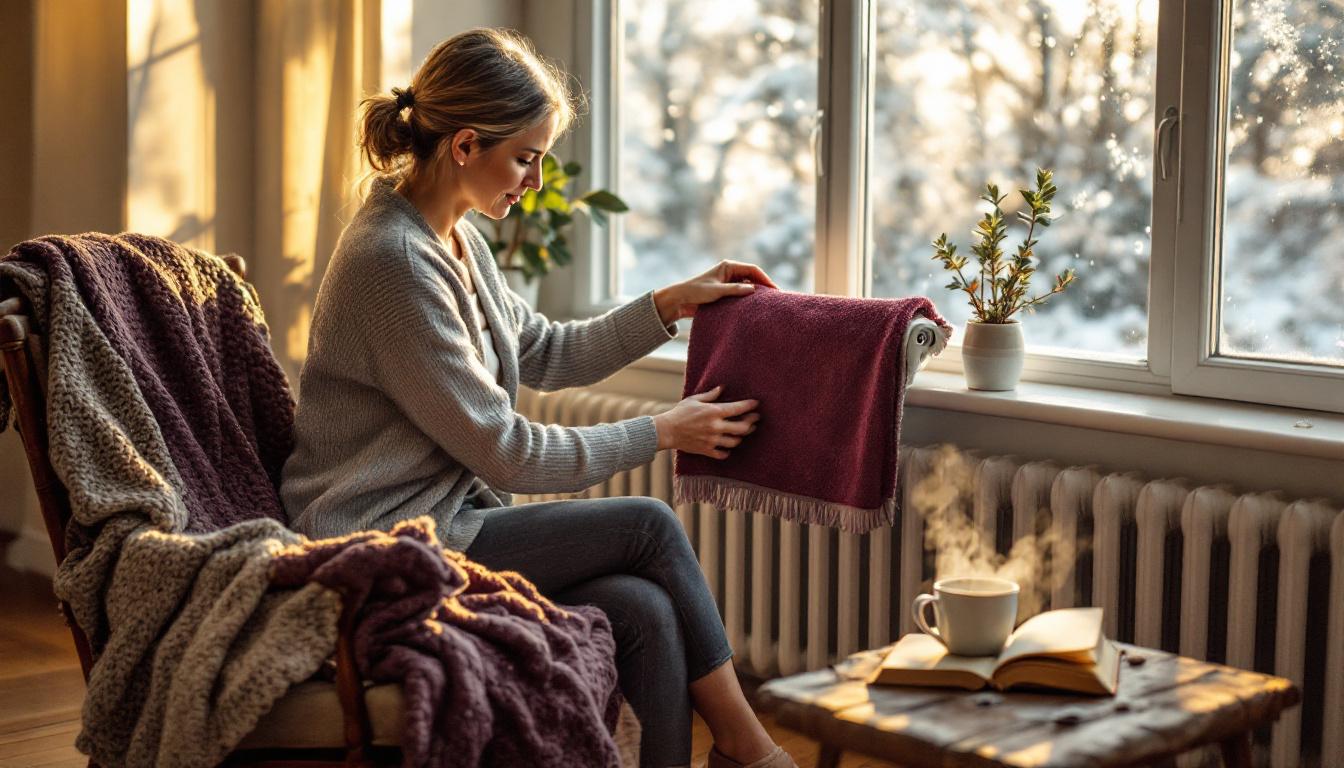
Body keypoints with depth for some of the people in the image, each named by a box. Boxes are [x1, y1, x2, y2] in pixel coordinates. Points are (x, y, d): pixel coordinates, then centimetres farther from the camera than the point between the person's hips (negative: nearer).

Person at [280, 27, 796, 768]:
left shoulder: (456, 241, 10)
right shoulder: (393, 262, -21)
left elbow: (548, 354, 24)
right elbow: (505, 451, -18)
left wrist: (669, 304, 14)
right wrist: (661, 431, -8)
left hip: (444, 521, 9)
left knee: (644, 611, -13)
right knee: (648, 526, -11)